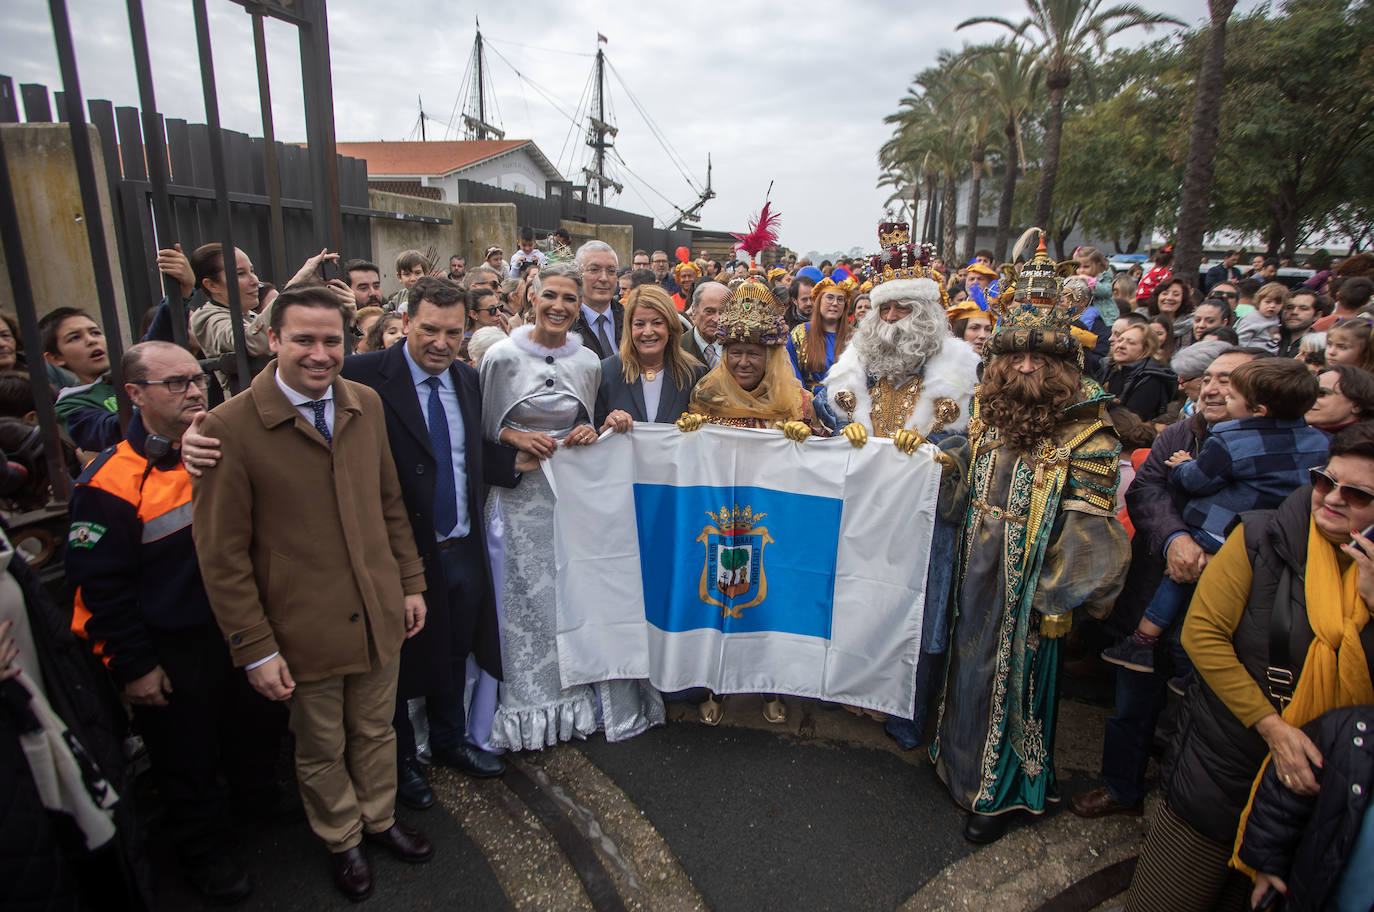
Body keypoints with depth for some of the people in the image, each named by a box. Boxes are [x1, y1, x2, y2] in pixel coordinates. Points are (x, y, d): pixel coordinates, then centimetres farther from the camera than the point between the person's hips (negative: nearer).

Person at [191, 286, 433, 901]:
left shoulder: (366, 404, -1)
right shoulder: (230, 426, -15)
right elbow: (222, 554, -11)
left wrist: (411, 583, 8)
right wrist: (255, 649, -10)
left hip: (378, 615, 4)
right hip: (303, 631, -3)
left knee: (376, 731, 22)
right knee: (322, 749, 19)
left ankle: (380, 819, 48)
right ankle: (341, 840, 45)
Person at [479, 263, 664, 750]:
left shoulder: (588, 362, 3)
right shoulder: (502, 356, -6)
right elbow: (482, 427, 2)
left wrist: (589, 433, -6)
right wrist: (518, 438, -15)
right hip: (523, 494, -2)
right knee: (529, 598, 4)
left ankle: (584, 695, 27)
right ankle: (532, 701, 24)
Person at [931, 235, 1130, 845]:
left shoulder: (1086, 429, -13)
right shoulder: (988, 408, 4)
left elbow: (1088, 524, -15)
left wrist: (1055, 596, -18)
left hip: (1028, 585, -5)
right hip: (976, 570, 5)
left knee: (1012, 678, 8)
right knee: (969, 664, 18)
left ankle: (1001, 792, 30)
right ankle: (960, 759, 41)